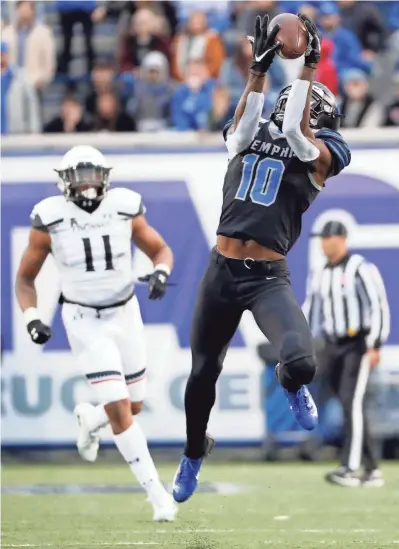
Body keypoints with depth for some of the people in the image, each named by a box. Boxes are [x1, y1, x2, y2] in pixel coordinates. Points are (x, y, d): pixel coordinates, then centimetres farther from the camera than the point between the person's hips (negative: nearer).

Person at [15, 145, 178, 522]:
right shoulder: (50, 220, -13)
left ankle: (88, 419, 47)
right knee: (119, 409, -13)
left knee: (133, 406, 12)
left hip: (125, 314, 3)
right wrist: (32, 318, -18)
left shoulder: (124, 209, -8)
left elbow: (161, 250, 5)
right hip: (85, 322, -3)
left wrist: (160, 273, -18)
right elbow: (25, 279, -2)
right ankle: (157, 494, -5)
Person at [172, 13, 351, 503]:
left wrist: (307, 66, -13)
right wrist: (259, 69, -15)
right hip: (221, 270, 3)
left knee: (301, 363, -27)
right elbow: (244, 127, -11)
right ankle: (194, 453, 41)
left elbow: (295, 131, -15)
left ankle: (291, 385, 12)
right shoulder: (246, 140, 11)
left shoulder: (318, 155, 2)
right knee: (203, 372, 15)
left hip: (269, 278, -3)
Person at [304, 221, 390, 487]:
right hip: (333, 346, 7)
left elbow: (379, 306, -12)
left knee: (352, 402, -17)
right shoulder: (319, 276, 13)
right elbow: (310, 314, 17)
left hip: (358, 343, -7)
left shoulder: (361, 269, -8)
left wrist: (375, 345, -19)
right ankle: (372, 470, 10)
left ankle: (350, 468, -22)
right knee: (349, 405, 5)